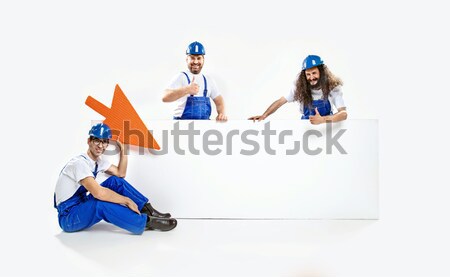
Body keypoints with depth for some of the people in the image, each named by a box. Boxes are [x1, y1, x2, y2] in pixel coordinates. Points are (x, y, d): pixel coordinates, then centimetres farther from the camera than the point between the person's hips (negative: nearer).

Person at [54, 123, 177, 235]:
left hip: (83, 205, 9)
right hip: (68, 217, -9)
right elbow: (98, 193, -34)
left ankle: (149, 211, -7)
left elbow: (120, 174, 8)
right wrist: (127, 200, -27)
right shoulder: (80, 162, -23)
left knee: (115, 181, -4)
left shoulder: (98, 161, 5)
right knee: (102, 204, -36)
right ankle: (146, 222, -27)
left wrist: (123, 150, -2)